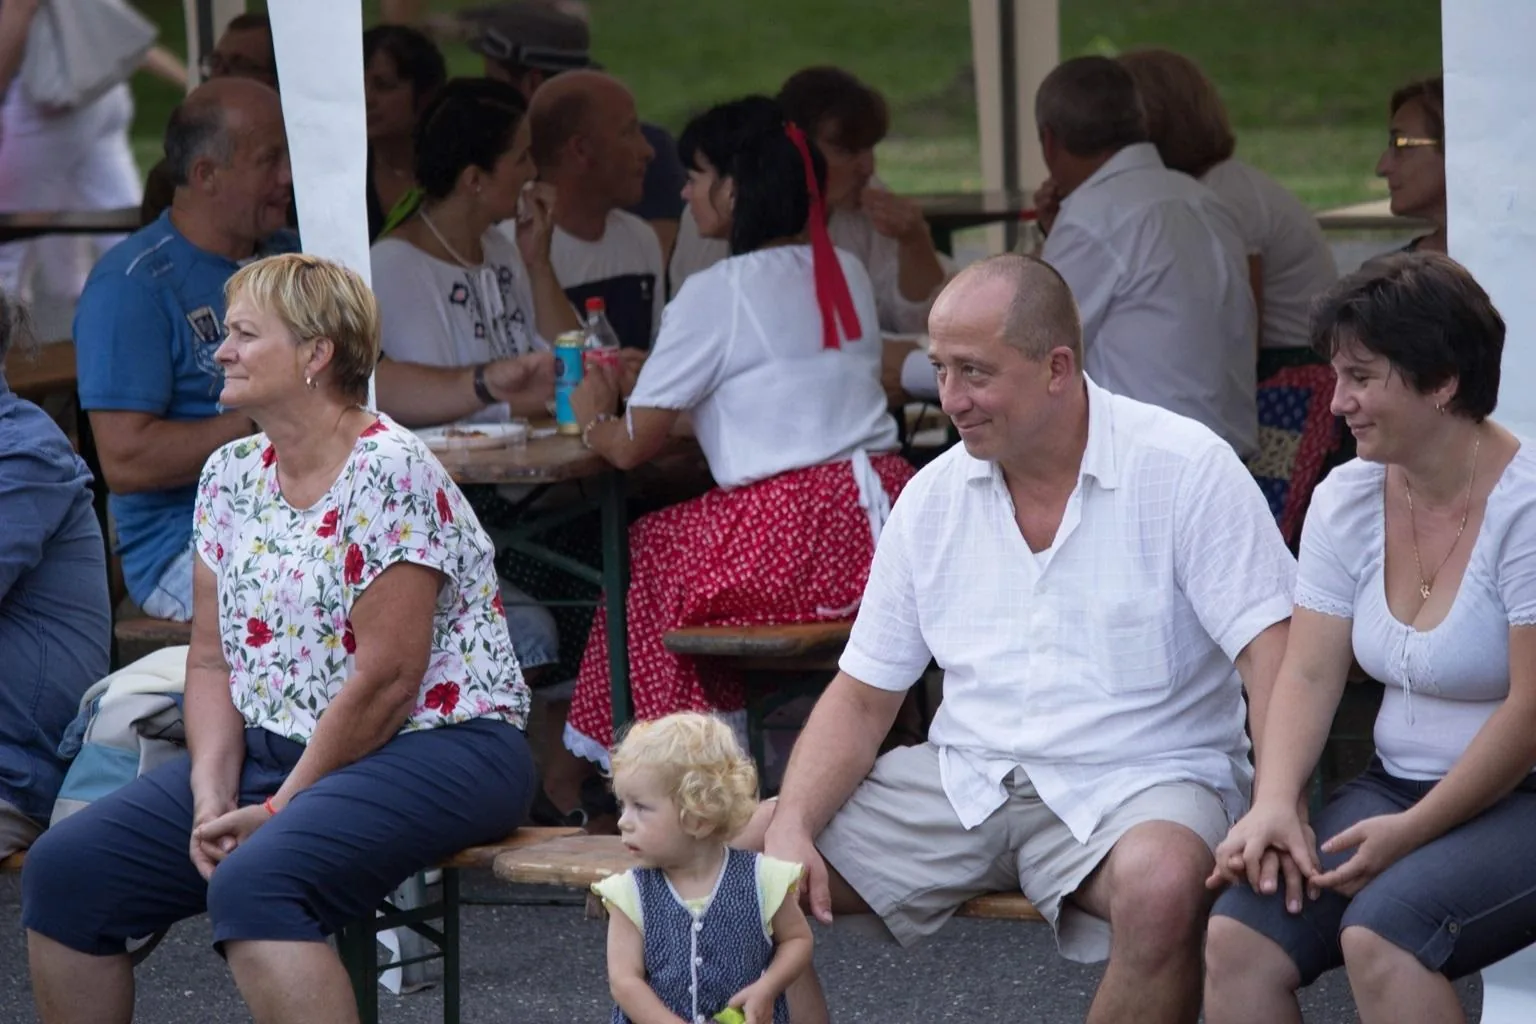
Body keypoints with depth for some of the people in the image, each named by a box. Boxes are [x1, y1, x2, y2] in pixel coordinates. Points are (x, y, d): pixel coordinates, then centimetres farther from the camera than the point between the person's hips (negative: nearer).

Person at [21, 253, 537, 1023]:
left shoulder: (390, 472, -15)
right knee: (63, 871, -4)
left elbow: (386, 680, -18)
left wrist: (280, 810, -14)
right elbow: (212, 659, 9)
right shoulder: (232, 475, 10)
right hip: (272, 751, 8)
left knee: (253, 882, -35)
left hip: (431, 752, -8)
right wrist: (214, 792, -7)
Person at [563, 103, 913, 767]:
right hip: (885, 510, 7)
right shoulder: (845, 275, 15)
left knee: (647, 553, 16)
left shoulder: (715, 295, -6)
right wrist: (644, 383, 32)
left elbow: (630, 447, -4)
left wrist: (592, 419, 20)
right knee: (688, 540, 25)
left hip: (799, 540, -7)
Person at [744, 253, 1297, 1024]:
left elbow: (1270, 648, -14)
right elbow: (862, 696, 9)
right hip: (964, 779, 5)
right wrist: (790, 830, -8)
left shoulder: (1184, 468, -8)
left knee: (1165, 882, -40)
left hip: (1134, 782, -5)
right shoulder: (933, 498, 7)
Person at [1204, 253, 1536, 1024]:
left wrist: (1410, 833, -18)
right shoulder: (1346, 499, 6)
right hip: (1400, 785, 6)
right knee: (1238, 938, -17)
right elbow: (1309, 674, 2)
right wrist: (1274, 804, -15)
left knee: (1381, 930, -33)